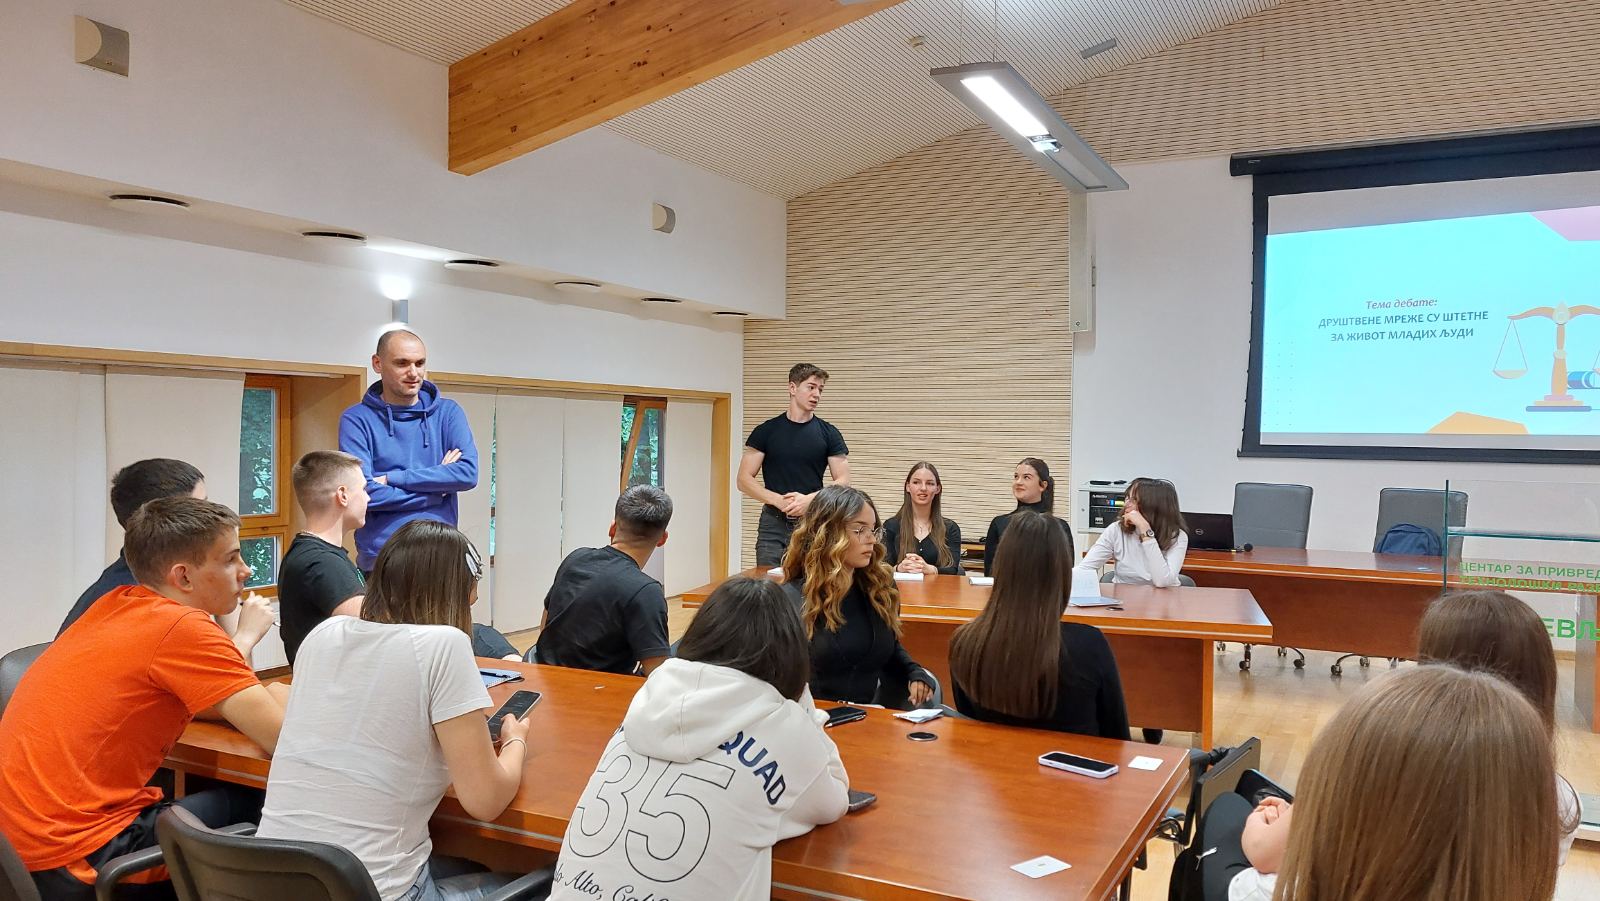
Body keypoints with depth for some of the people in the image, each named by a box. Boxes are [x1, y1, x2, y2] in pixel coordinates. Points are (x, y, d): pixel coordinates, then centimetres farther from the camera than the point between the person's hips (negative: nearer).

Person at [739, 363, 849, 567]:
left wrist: (810, 499, -15)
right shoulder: (766, 431, 2)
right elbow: (744, 479, 0)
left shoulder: (829, 433, 3)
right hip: (773, 524, 0)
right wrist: (778, 500, -14)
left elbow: (843, 481, 1)